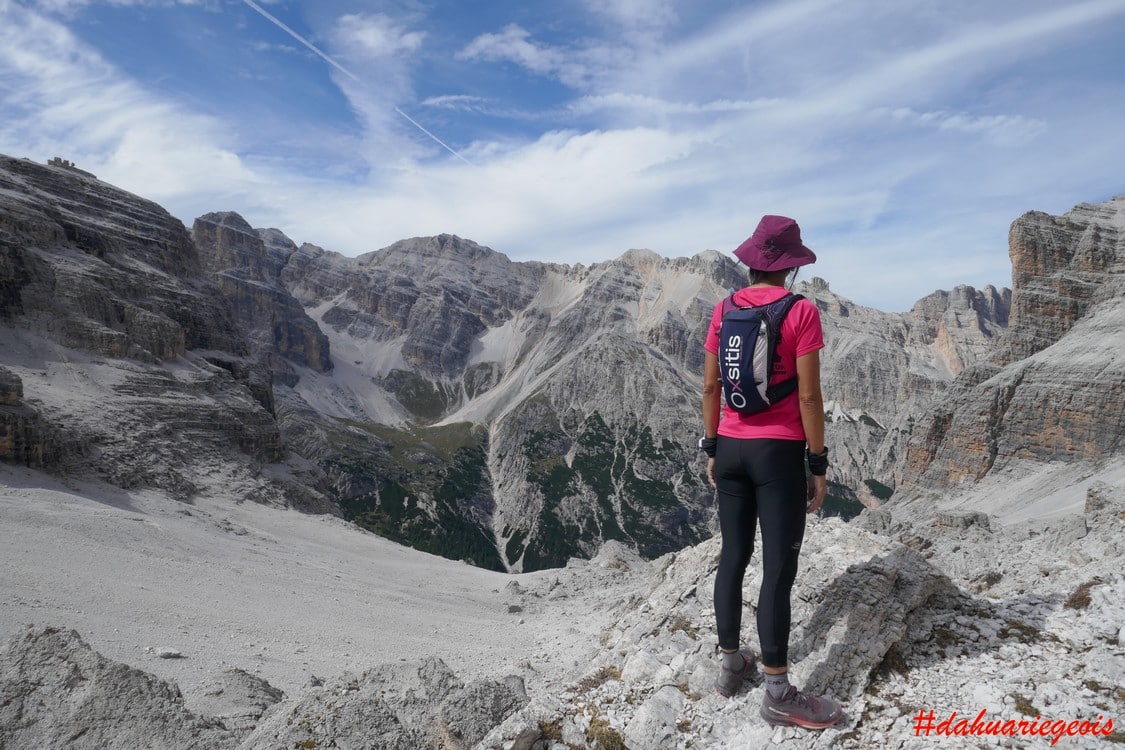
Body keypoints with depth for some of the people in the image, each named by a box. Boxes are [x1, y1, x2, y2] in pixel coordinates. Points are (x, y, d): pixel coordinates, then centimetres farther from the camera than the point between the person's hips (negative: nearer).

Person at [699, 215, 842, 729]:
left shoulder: (724, 311, 3)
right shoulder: (801, 312, -11)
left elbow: (710, 386, 6)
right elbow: (808, 396, -13)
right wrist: (819, 464, -5)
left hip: (731, 449, 5)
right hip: (778, 453, -5)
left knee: (733, 559, 16)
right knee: (779, 571, 1)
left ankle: (730, 664, 29)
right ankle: (778, 693, 11)